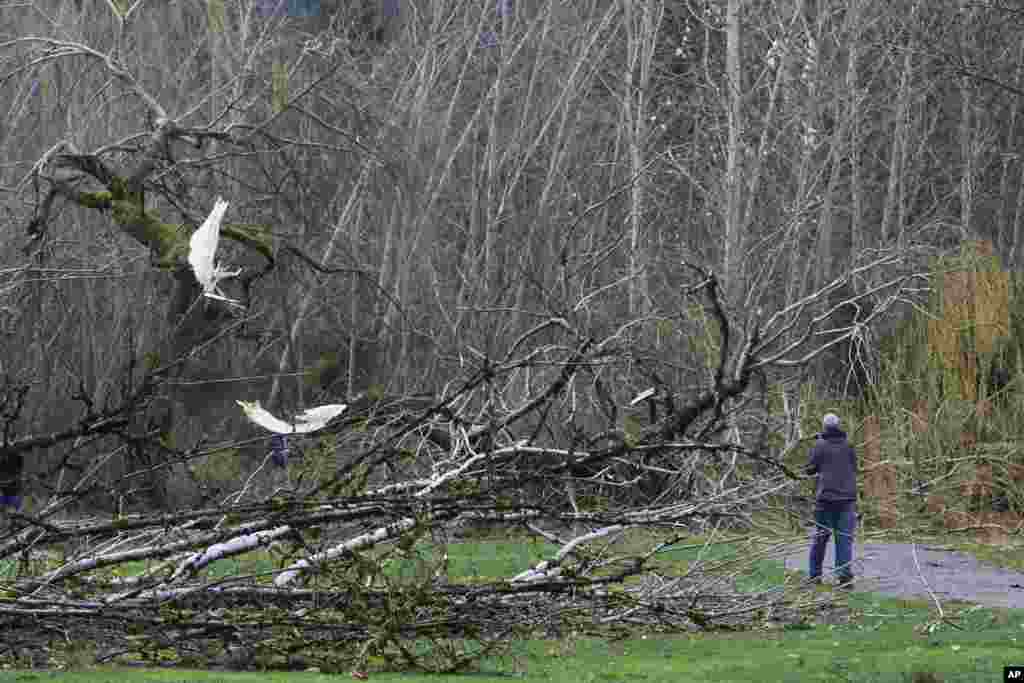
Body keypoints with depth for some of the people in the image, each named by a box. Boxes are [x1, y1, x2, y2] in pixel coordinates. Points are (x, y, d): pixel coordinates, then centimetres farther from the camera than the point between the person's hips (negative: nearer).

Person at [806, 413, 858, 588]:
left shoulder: (820, 446, -4)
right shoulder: (848, 446, 4)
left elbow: (810, 469, 2)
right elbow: (854, 468, 13)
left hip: (826, 497, -1)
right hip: (847, 497, 1)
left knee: (819, 537, 11)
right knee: (844, 538, 0)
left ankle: (815, 575, 15)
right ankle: (845, 576, -9)